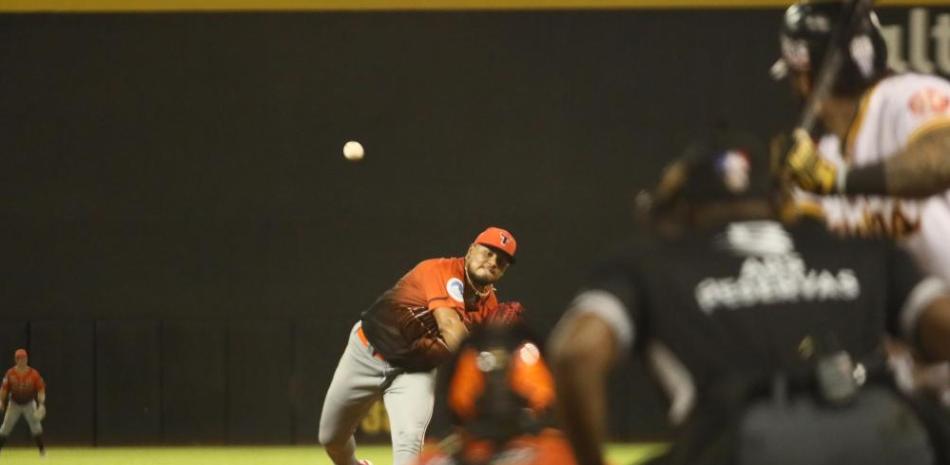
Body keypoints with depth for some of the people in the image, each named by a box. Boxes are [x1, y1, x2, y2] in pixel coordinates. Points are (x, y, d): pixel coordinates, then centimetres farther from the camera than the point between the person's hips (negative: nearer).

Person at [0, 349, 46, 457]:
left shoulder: (34, 374, -13)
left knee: (36, 426, -9)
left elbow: (41, 389, -10)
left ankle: (42, 450, 3)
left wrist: (42, 404, -20)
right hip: (14, 404, 1)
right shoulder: (10, 373, -11)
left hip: (29, 404, -1)